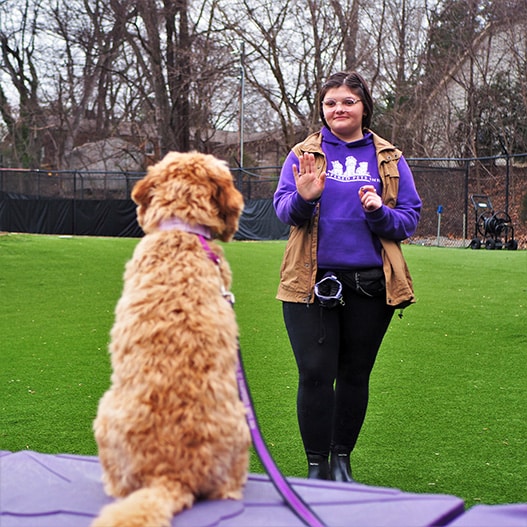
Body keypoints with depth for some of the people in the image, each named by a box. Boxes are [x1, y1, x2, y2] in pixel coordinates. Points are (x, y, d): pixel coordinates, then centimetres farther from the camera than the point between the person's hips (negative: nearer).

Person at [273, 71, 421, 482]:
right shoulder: (303, 154, 6)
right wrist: (303, 198, -22)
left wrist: (379, 211, -15)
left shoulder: (390, 160, 8)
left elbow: (410, 217, 5)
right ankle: (316, 467, 8)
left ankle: (342, 459, 26)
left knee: (355, 375, 10)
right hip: (312, 282, -1)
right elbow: (283, 209, 0)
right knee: (315, 374, -5)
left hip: (370, 285, 1)